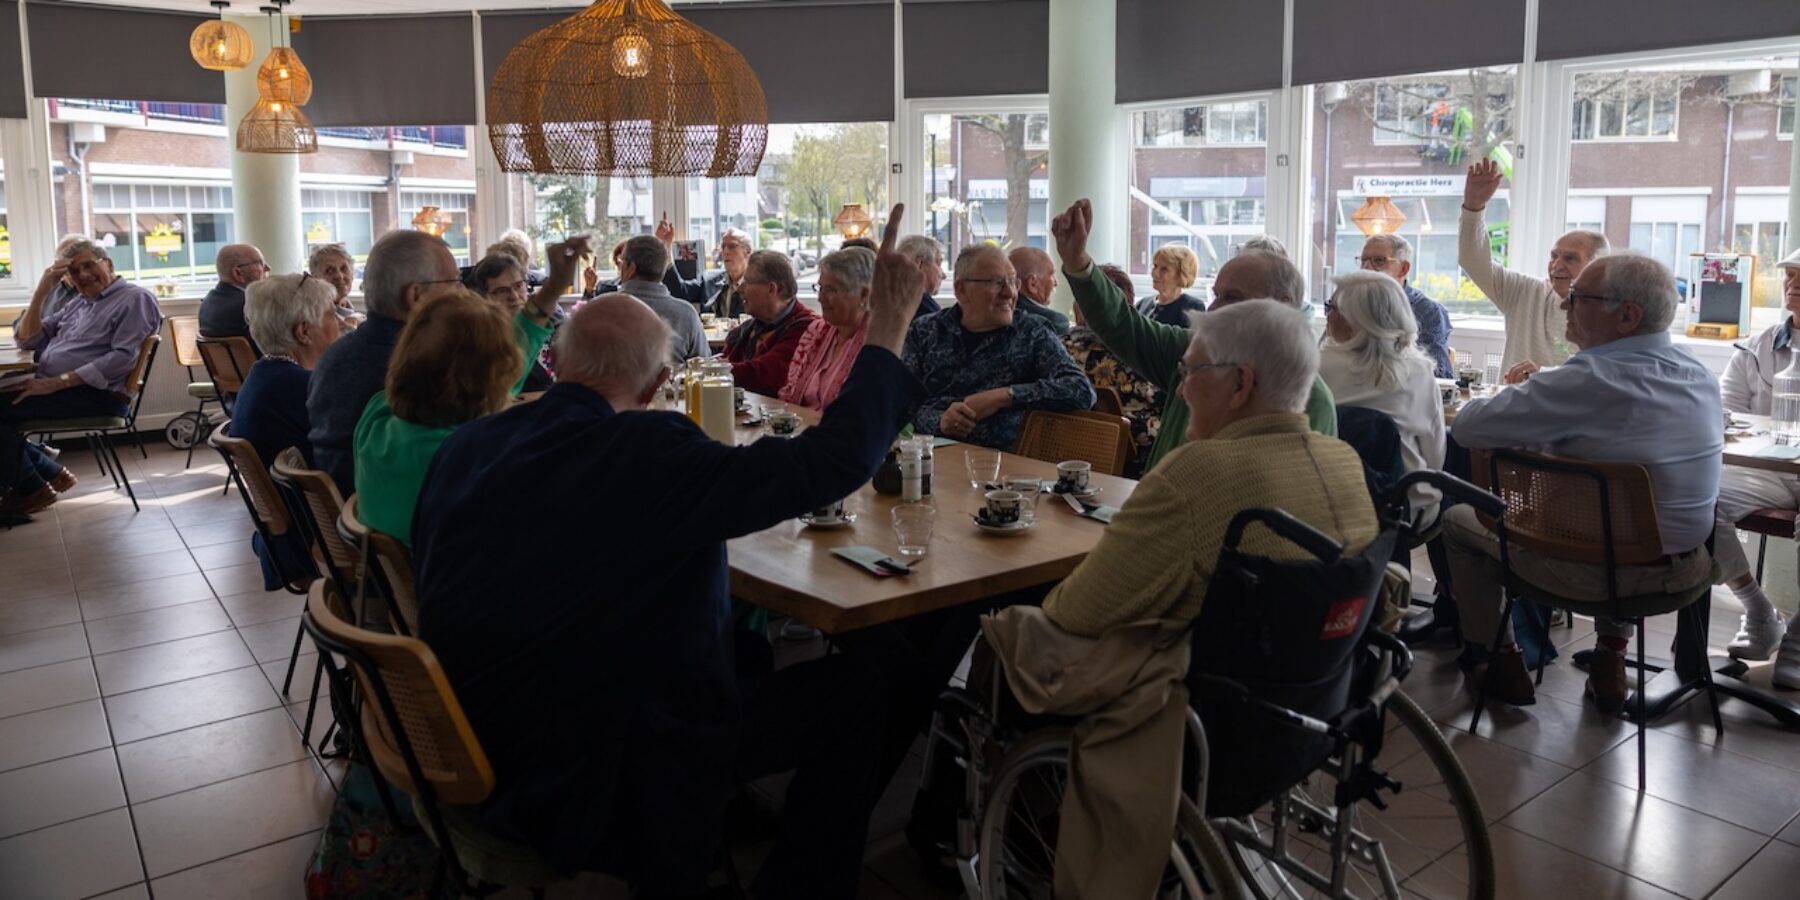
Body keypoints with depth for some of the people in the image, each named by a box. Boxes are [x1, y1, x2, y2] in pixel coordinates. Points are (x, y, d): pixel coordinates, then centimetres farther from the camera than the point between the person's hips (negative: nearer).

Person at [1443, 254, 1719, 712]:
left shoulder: (1587, 380, -26)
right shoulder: (1703, 377, -2)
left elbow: (1467, 425, -20)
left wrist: (1519, 398, 2)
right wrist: (1541, 397, 11)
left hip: (1594, 571, -6)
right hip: (1687, 567, 6)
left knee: (1457, 520, 16)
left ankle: (1501, 663, 24)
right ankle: (1611, 655, 34)